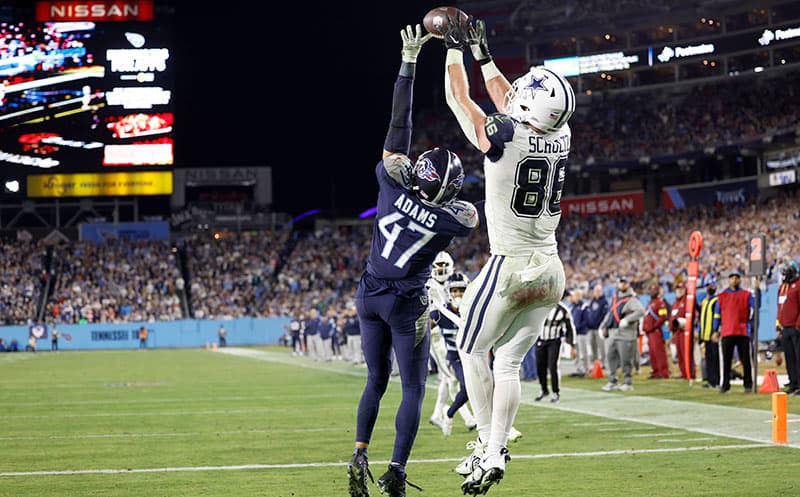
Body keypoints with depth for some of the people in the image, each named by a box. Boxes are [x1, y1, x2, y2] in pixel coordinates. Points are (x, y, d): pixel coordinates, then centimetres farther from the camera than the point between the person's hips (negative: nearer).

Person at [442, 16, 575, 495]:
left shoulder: (504, 137, -17)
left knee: (473, 350, 10)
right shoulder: (561, 136, 1)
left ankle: (490, 444, 4)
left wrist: (456, 48, 13)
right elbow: (507, 99, 19)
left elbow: (458, 97, 0)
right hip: (551, 271, 6)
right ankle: (494, 454, 7)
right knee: (508, 364, 11)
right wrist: (481, 52, 27)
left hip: (511, 267, -6)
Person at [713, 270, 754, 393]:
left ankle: (748, 384, 8)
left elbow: (754, 308, -4)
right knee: (726, 360, 1)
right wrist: (716, 330, 6)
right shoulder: (722, 296, 12)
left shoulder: (747, 294, 9)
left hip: (743, 332, -1)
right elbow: (717, 314, 12)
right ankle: (725, 385, 4)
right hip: (727, 332, 1)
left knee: (745, 360, 1)